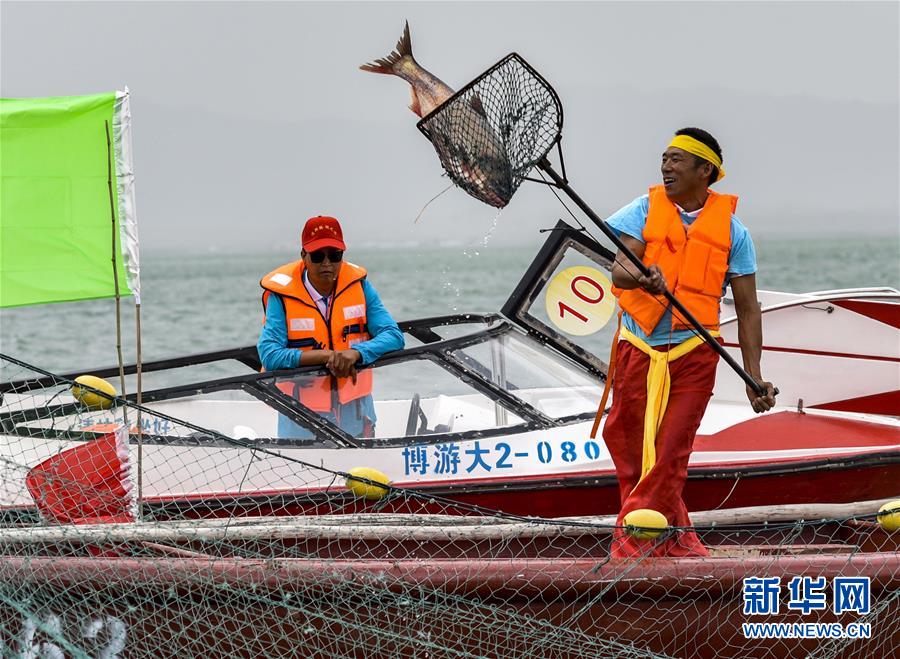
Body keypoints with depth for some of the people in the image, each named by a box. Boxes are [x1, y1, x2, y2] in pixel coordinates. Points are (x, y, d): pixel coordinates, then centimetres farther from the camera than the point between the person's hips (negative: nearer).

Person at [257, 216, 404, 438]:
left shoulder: (358, 285, -2)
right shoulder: (282, 296, -11)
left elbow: (394, 337, -7)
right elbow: (269, 356, -20)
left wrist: (354, 353, -27)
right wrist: (328, 356, -27)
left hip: (354, 404, 3)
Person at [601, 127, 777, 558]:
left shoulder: (731, 230, 3)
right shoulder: (646, 210, 4)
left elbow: (747, 308, 5)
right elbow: (619, 269, -9)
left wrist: (754, 376, 0)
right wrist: (640, 278, -34)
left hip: (693, 352, -2)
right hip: (638, 346, 2)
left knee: (670, 451, -8)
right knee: (627, 442, 4)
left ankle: (634, 538, -3)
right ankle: (674, 534, 18)